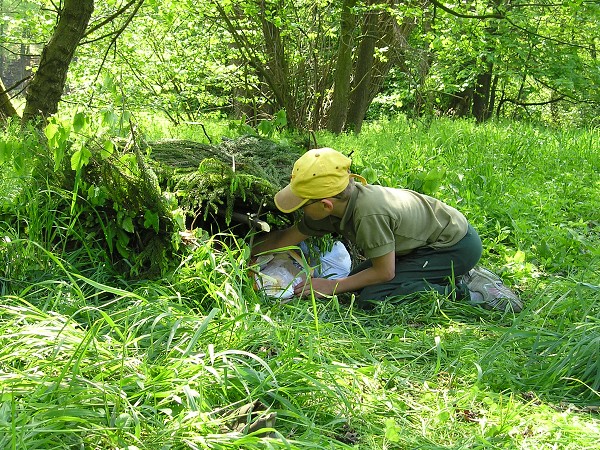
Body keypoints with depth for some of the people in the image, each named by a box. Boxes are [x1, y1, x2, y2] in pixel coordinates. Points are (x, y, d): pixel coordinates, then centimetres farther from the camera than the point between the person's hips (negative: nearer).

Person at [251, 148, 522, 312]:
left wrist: (332, 287, -13)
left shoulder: (369, 214, -32)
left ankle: (470, 292, -12)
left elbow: (384, 272, -20)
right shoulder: (339, 205, -7)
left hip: (457, 247, -9)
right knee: (358, 282, 11)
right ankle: (460, 275, 11)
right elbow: (286, 238, 6)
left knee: (372, 297, -18)